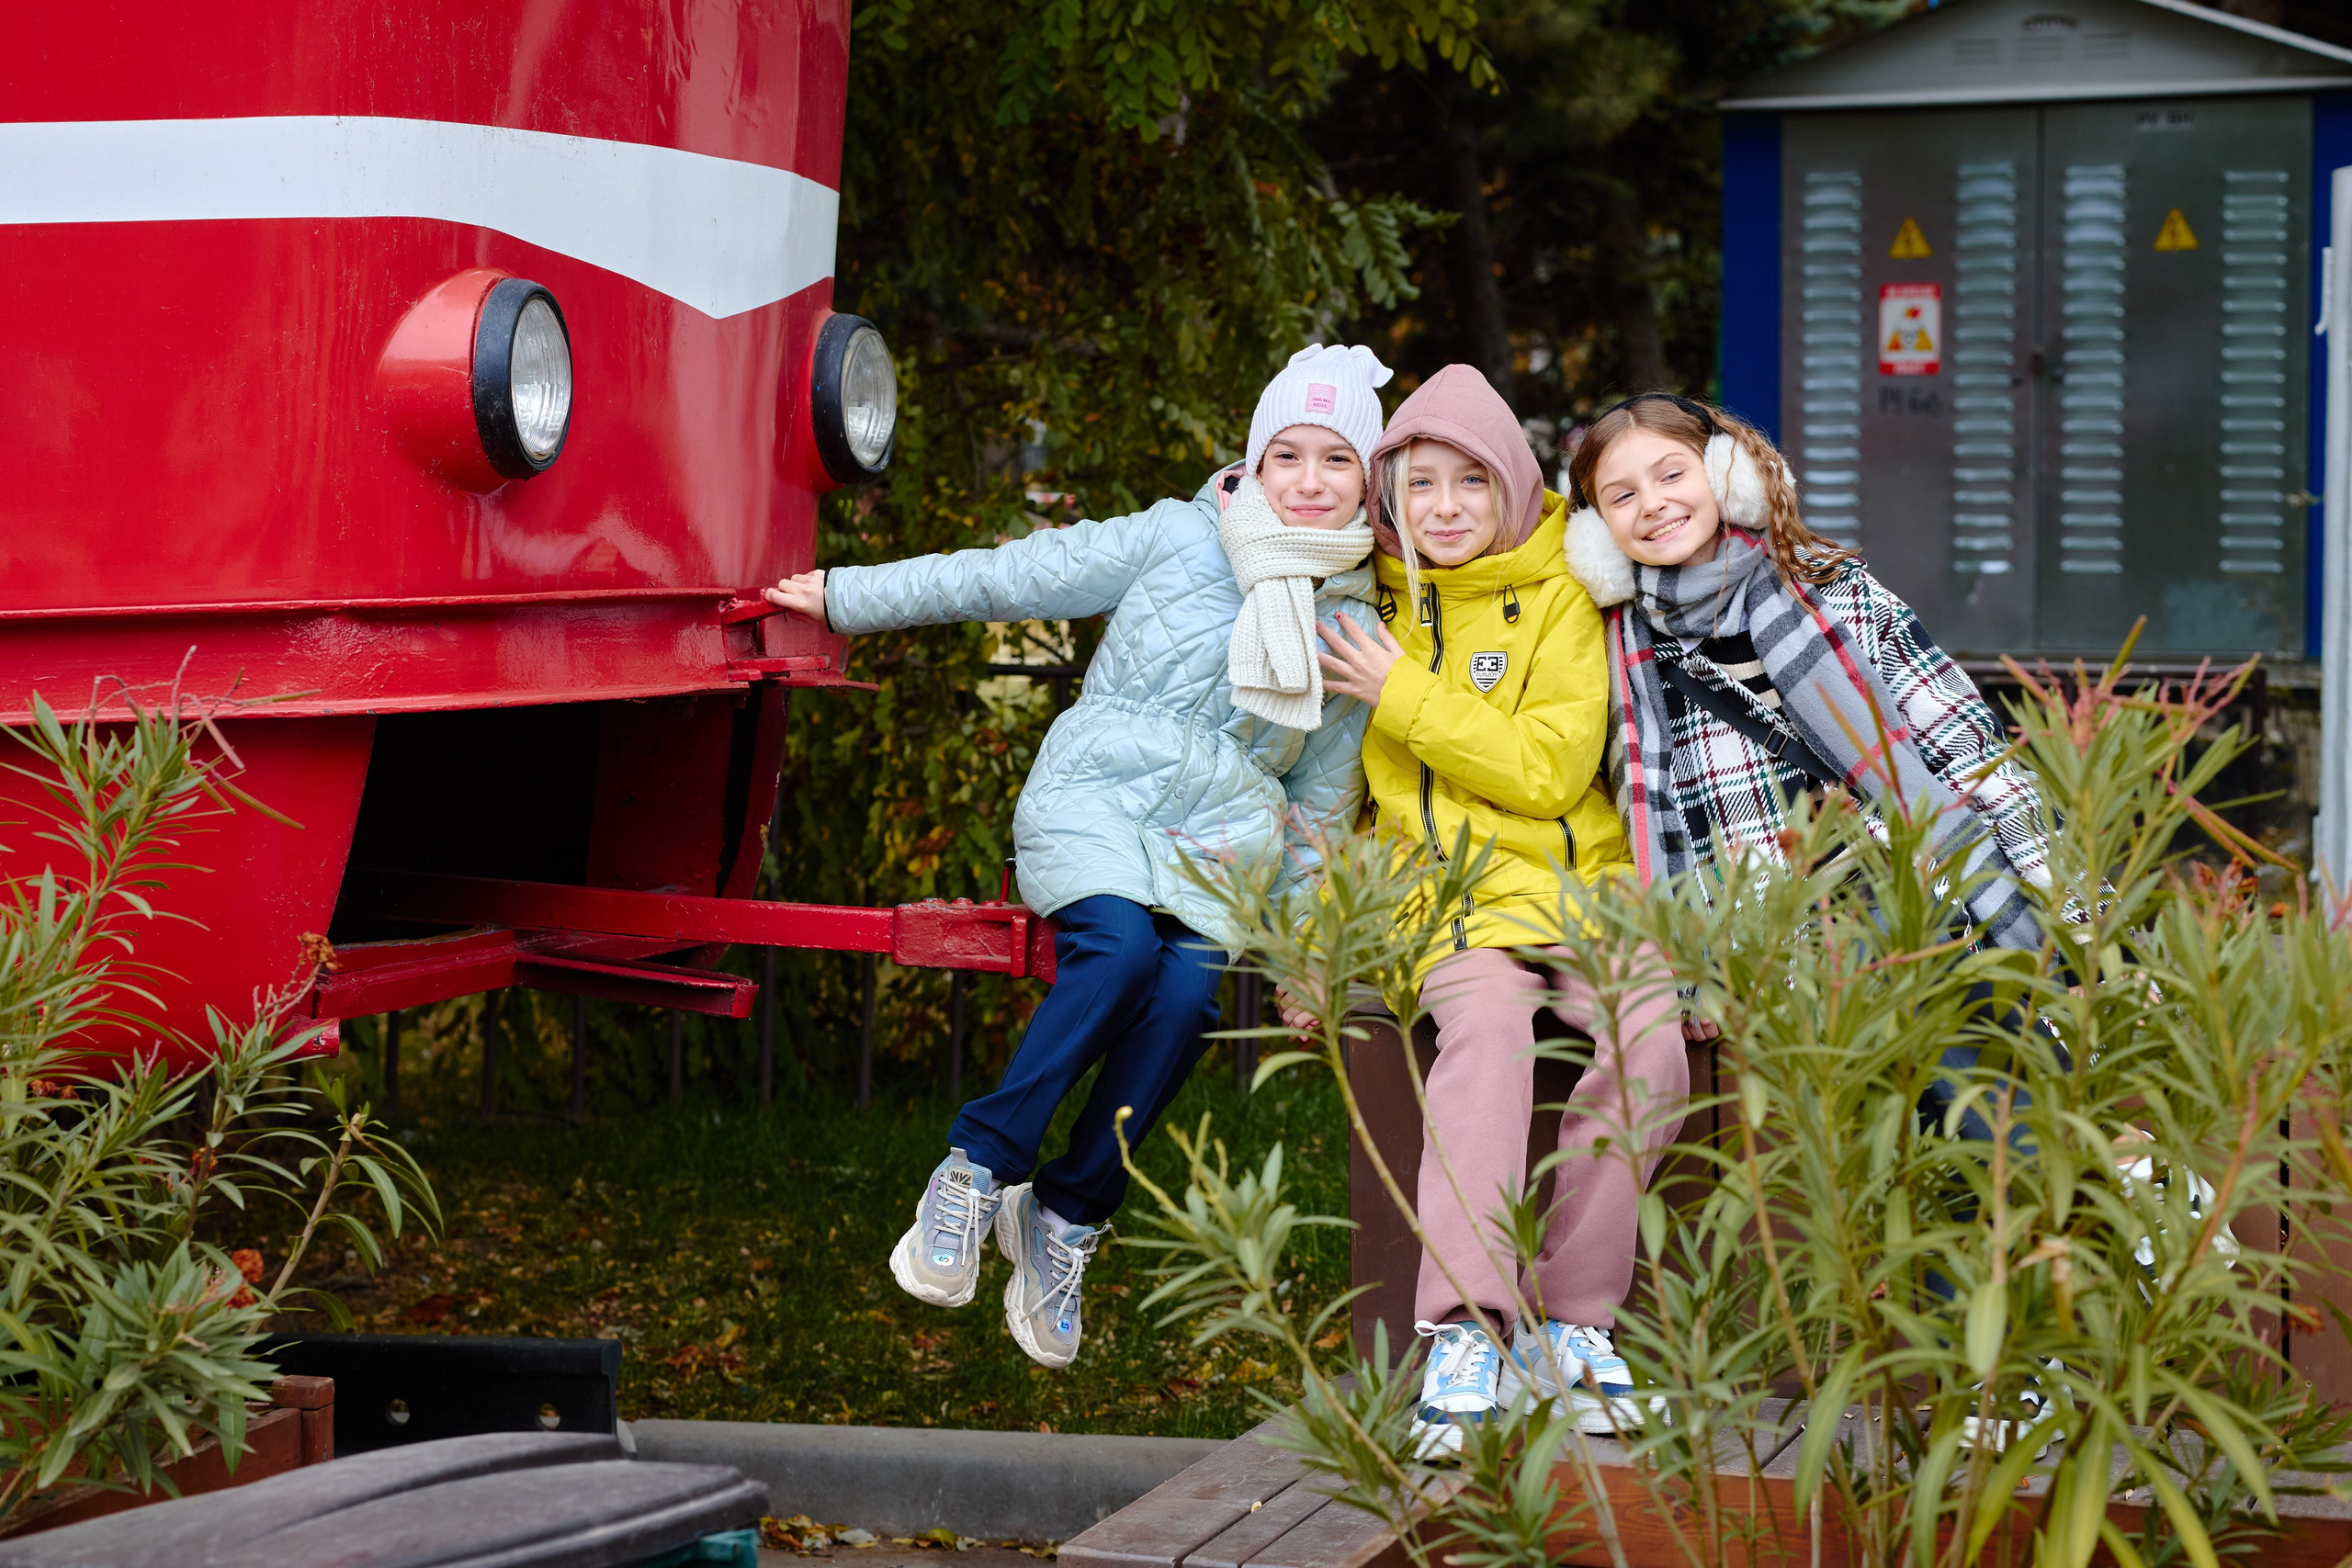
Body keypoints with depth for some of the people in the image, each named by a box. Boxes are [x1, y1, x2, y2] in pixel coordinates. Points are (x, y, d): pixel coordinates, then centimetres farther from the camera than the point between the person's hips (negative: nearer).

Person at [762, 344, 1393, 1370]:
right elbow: (1010, 579, 4)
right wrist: (847, 598, 4)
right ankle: (976, 1169, -22)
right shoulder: (1175, 540, 0)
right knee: (1120, 945, -32)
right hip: (1092, 805, -3)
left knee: (1186, 996, -26)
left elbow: (1321, 799, 18)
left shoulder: (1354, 625, 10)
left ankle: (1066, 1213, -13)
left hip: (1222, 841, 3)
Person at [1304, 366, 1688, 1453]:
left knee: (1649, 1044, -28)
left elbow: (1551, 770, -7)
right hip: (1444, 894, 0)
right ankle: (1468, 1329, -40)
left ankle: (1571, 1317, -15)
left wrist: (1408, 700, -9)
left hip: (1575, 880, 0)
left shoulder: (1561, 594, 5)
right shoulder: (1370, 601, 14)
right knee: (1487, 1025, -33)